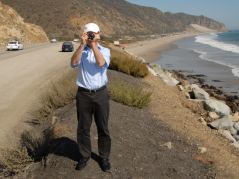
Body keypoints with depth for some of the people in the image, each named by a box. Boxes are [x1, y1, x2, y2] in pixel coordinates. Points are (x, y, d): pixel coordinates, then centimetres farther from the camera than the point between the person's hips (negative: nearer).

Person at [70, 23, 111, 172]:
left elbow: (101, 63, -18)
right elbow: (73, 63, -15)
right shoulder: (81, 51, 6)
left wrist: (93, 44, -15)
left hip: (101, 94, -1)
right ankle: (85, 156, 28)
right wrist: (82, 45, -17)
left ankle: (104, 157, 25)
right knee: (83, 128, 11)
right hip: (83, 94, 1)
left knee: (103, 128, 9)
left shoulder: (105, 50, 3)